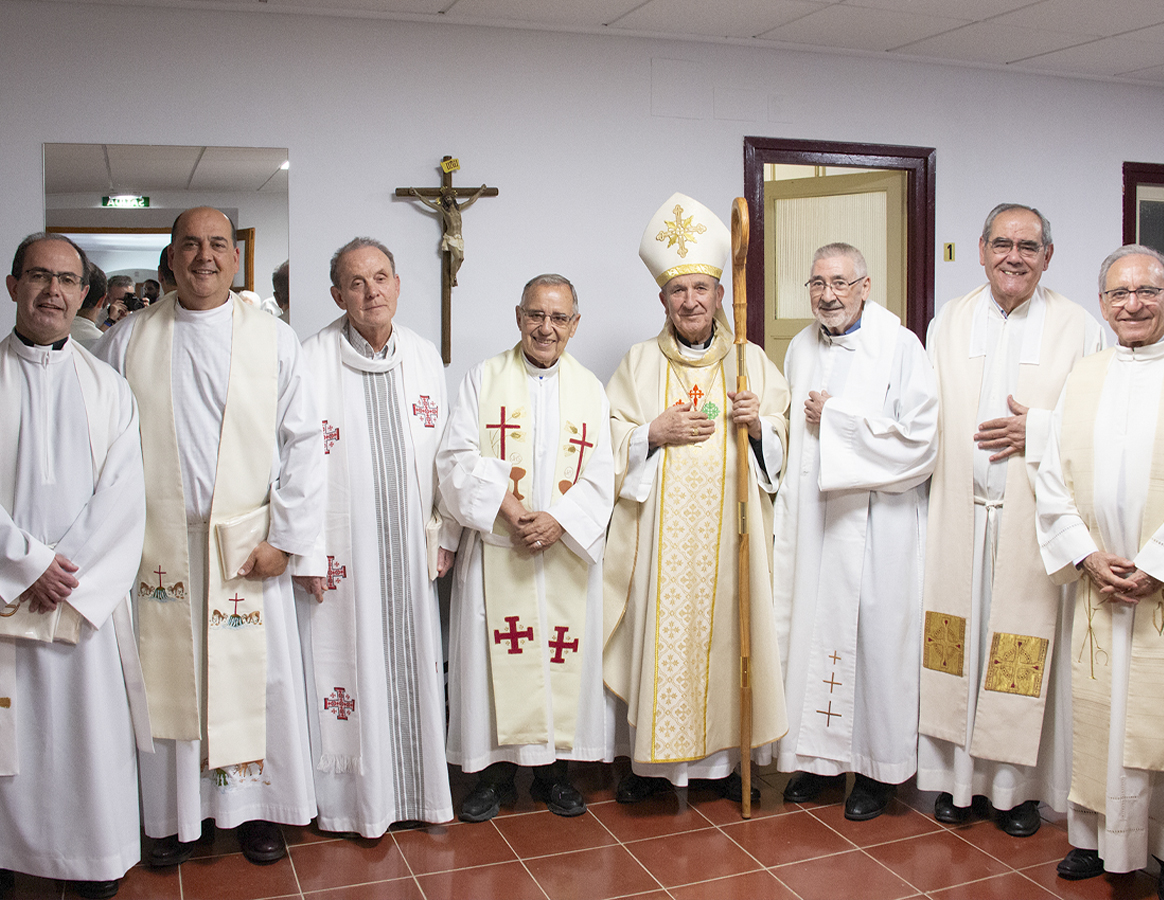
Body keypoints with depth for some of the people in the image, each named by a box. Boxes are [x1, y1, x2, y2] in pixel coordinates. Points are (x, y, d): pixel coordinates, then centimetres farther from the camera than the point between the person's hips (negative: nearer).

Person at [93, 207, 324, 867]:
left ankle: (257, 809, 23)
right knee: (168, 680, 7)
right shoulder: (127, 341, 5)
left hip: (248, 546, -1)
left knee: (253, 677, 5)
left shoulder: (275, 339, 2)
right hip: (159, 546, 1)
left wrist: (286, 538, -7)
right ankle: (175, 816, 24)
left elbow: (304, 441, -1)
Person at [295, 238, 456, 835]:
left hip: (411, 552, 4)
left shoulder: (424, 357, 7)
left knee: (414, 667, 11)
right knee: (348, 668, 4)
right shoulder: (312, 362, -6)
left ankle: (419, 789, 27)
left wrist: (445, 534, 7)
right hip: (343, 553, -3)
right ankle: (354, 799, 21)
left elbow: (443, 451, 10)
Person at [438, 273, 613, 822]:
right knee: (496, 654, 1)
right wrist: (505, 505, -16)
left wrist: (559, 519, -14)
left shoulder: (589, 389, 10)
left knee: (565, 656, 5)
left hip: (567, 551, 2)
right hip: (496, 550, -1)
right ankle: (496, 772, 15)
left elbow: (599, 475, 2)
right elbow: (459, 457, -4)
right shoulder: (484, 378, 5)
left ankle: (555, 768, 21)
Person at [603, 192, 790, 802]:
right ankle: (651, 758, 13)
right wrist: (656, 432, -12)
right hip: (659, 529, -1)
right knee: (657, 632, -1)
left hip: (728, 526, 1)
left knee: (722, 630, 3)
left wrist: (758, 424, -10)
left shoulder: (751, 361, 9)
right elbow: (610, 442, 5)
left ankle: (719, 757, 17)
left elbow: (784, 443, 10)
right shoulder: (639, 363, 7)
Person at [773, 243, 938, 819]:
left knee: (874, 635, 2)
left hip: (876, 525, -5)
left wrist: (836, 418, -13)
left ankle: (877, 768, 18)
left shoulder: (899, 346, -8)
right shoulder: (801, 349, 10)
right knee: (813, 630, 8)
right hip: (812, 522, 5)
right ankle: (822, 757, 23)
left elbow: (920, 440, -15)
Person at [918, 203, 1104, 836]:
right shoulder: (947, 323, 10)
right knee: (958, 641, 5)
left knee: (1024, 650, 1)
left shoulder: (1079, 328, 3)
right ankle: (960, 777, 19)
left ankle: (1018, 786, 16)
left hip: (1033, 519, -2)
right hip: (959, 516, 2)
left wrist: (1037, 432, -12)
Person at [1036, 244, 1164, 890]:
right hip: (1099, 585, 3)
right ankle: (1098, 837, 22)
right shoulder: (1082, 381, 9)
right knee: (1096, 713, 9)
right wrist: (1089, 556, -4)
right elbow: (1054, 482, 8)